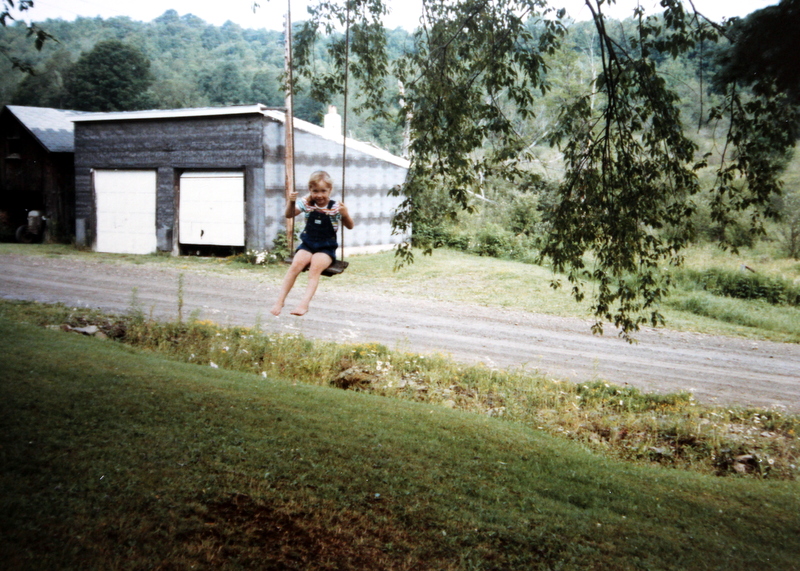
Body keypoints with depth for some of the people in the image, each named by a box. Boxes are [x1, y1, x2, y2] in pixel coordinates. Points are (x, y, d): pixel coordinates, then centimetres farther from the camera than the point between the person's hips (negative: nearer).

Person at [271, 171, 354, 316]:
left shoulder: (335, 207, -2)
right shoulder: (307, 204, 5)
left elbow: (350, 226, 1)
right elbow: (289, 215, 2)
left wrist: (345, 214, -19)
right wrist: (291, 202, -17)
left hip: (326, 248, -2)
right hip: (308, 244, 2)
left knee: (316, 266, -30)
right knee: (296, 264, -24)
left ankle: (304, 303, -36)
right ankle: (280, 300, -21)